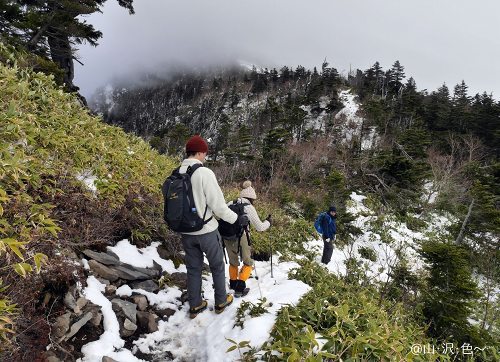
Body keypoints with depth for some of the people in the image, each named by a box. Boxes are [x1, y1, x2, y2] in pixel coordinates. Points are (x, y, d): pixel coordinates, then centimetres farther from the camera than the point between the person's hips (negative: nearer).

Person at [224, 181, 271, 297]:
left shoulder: (231, 204, 9)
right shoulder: (249, 208, -2)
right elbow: (259, 227, 1)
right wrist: (268, 222, 19)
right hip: (240, 237, -5)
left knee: (233, 261, 26)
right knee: (248, 262, 15)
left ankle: (233, 283, 41)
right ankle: (240, 288, 9)